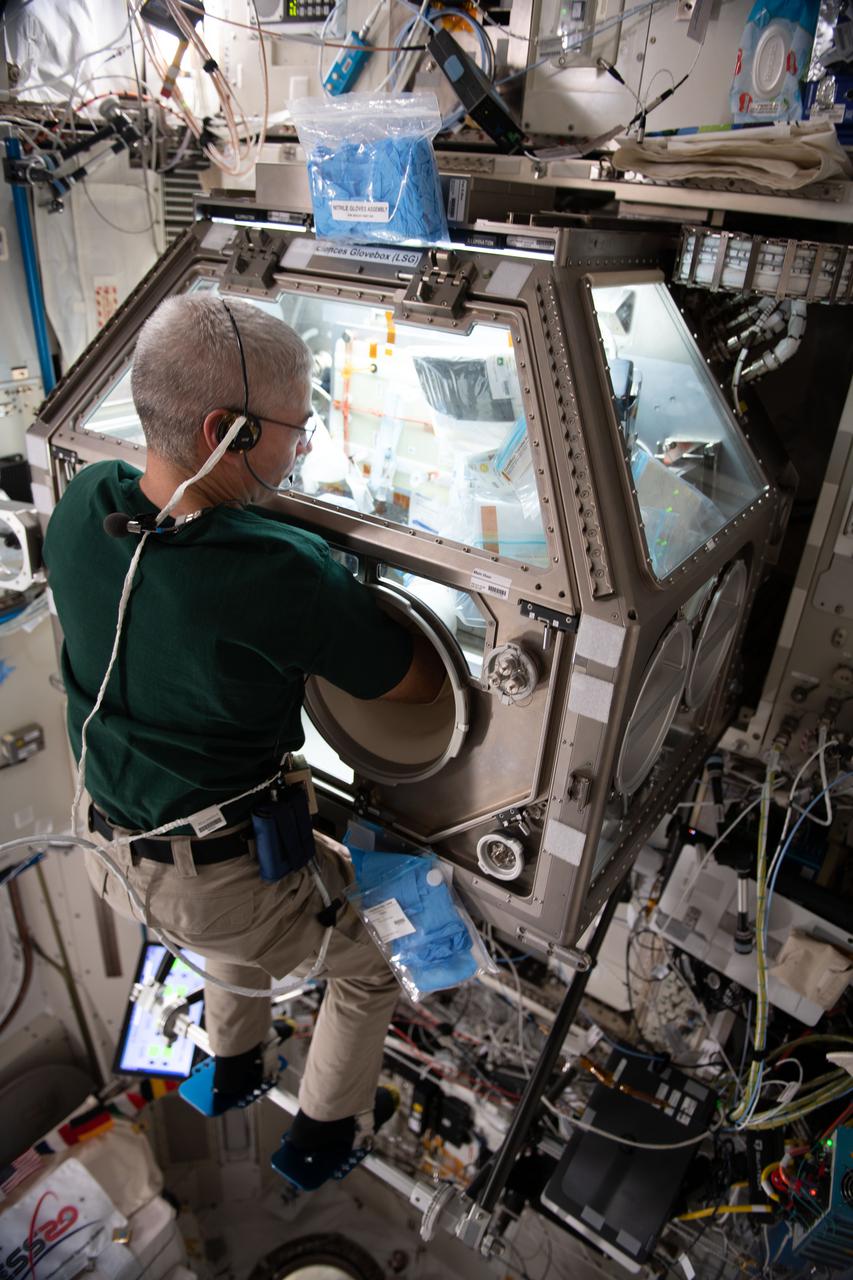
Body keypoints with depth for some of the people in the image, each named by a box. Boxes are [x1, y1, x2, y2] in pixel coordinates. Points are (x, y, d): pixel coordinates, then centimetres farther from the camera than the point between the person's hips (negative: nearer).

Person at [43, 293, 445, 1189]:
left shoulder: (82, 503, -13)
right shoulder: (276, 576, -35)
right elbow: (417, 682, -20)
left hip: (110, 846, 7)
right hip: (221, 876, -7)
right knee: (376, 955, 21)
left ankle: (231, 1069, 61)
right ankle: (324, 1135, 43)